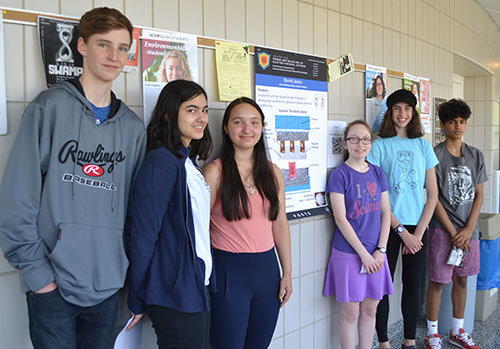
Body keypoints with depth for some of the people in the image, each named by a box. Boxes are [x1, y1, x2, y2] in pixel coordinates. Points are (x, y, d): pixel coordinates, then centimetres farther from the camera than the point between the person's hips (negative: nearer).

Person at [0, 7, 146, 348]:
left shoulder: (133, 126, 6)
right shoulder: (49, 107, -6)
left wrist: (128, 264, 4)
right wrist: (35, 270, -10)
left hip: (108, 284, 4)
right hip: (53, 284, -3)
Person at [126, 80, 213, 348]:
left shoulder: (189, 163, 10)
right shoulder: (161, 161, -16)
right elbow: (143, 234, -16)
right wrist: (137, 302, -10)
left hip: (197, 289, 8)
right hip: (175, 297, -8)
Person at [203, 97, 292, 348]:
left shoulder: (273, 172, 6)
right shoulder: (215, 171, -8)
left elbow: (280, 224, 10)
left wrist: (287, 272, 9)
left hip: (267, 268, 5)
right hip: (228, 270, -4)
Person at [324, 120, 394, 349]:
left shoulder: (377, 173, 8)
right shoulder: (339, 174, -8)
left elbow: (385, 214, 7)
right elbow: (340, 219, -12)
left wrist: (381, 250, -3)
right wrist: (364, 254, -13)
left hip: (375, 253, 5)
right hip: (348, 252, -4)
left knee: (370, 309, 14)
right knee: (350, 312, 4)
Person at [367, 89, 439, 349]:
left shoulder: (423, 145, 8)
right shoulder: (380, 146, -2)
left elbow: (433, 194, 6)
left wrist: (418, 232, -4)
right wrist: (402, 231, -10)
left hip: (417, 228, 3)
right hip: (388, 227, -3)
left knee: (413, 285, 11)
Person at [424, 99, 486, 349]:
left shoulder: (476, 155, 7)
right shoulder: (435, 155, -8)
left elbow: (478, 195, 6)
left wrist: (468, 229, -6)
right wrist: (453, 232, -12)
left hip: (469, 230, 5)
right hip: (443, 230, -5)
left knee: (461, 280, 15)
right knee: (437, 281, 3)